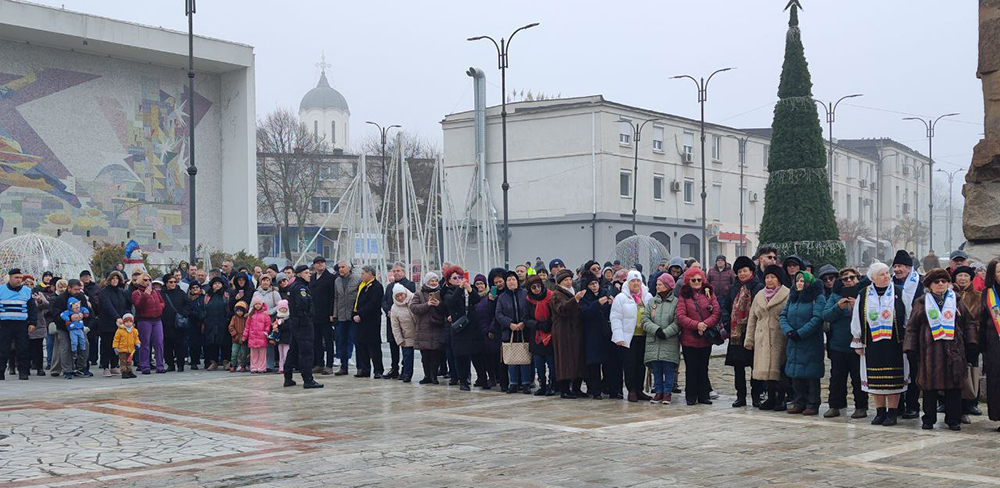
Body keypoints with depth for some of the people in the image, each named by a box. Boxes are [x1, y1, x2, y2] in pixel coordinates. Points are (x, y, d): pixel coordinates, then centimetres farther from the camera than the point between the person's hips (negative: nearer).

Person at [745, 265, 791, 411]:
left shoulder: (787, 295, -1)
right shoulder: (759, 296, 16)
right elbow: (752, 319, 18)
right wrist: (749, 339, 15)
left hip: (779, 339, -5)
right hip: (763, 339, 5)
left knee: (779, 370, -4)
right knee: (765, 368, 4)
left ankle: (780, 399, 6)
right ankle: (771, 398, 14)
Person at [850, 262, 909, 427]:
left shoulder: (898, 293, 2)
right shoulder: (863, 295, 5)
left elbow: (908, 317, 6)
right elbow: (856, 319, 9)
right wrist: (857, 342, 7)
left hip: (894, 343, -1)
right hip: (872, 343, 2)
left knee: (893, 379, 0)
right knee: (875, 380, 5)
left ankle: (892, 413, 8)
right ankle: (880, 412, 16)